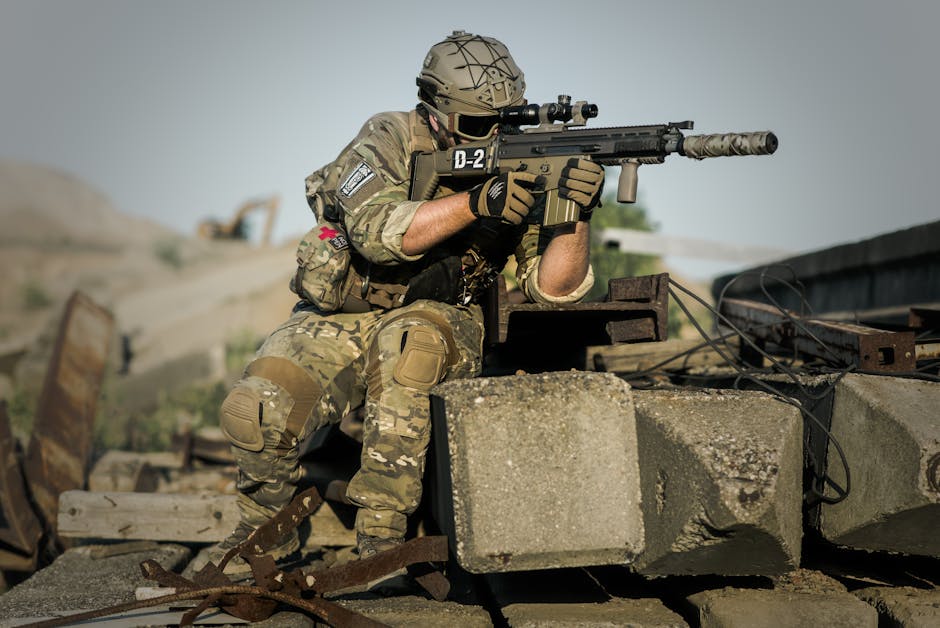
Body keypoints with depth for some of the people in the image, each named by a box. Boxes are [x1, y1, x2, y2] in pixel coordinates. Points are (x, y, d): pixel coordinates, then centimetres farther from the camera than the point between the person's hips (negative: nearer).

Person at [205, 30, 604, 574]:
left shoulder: (518, 167, -6)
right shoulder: (389, 140, -12)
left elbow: (553, 286, -14)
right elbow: (378, 231, -30)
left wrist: (576, 214, -32)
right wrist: (475, 203, -41)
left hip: (438, 328, 0)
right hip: (341, 320, 0)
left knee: (407, 337, -37)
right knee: (260, 410, -25)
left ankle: (382, 533, -26)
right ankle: (266, 530, 8)